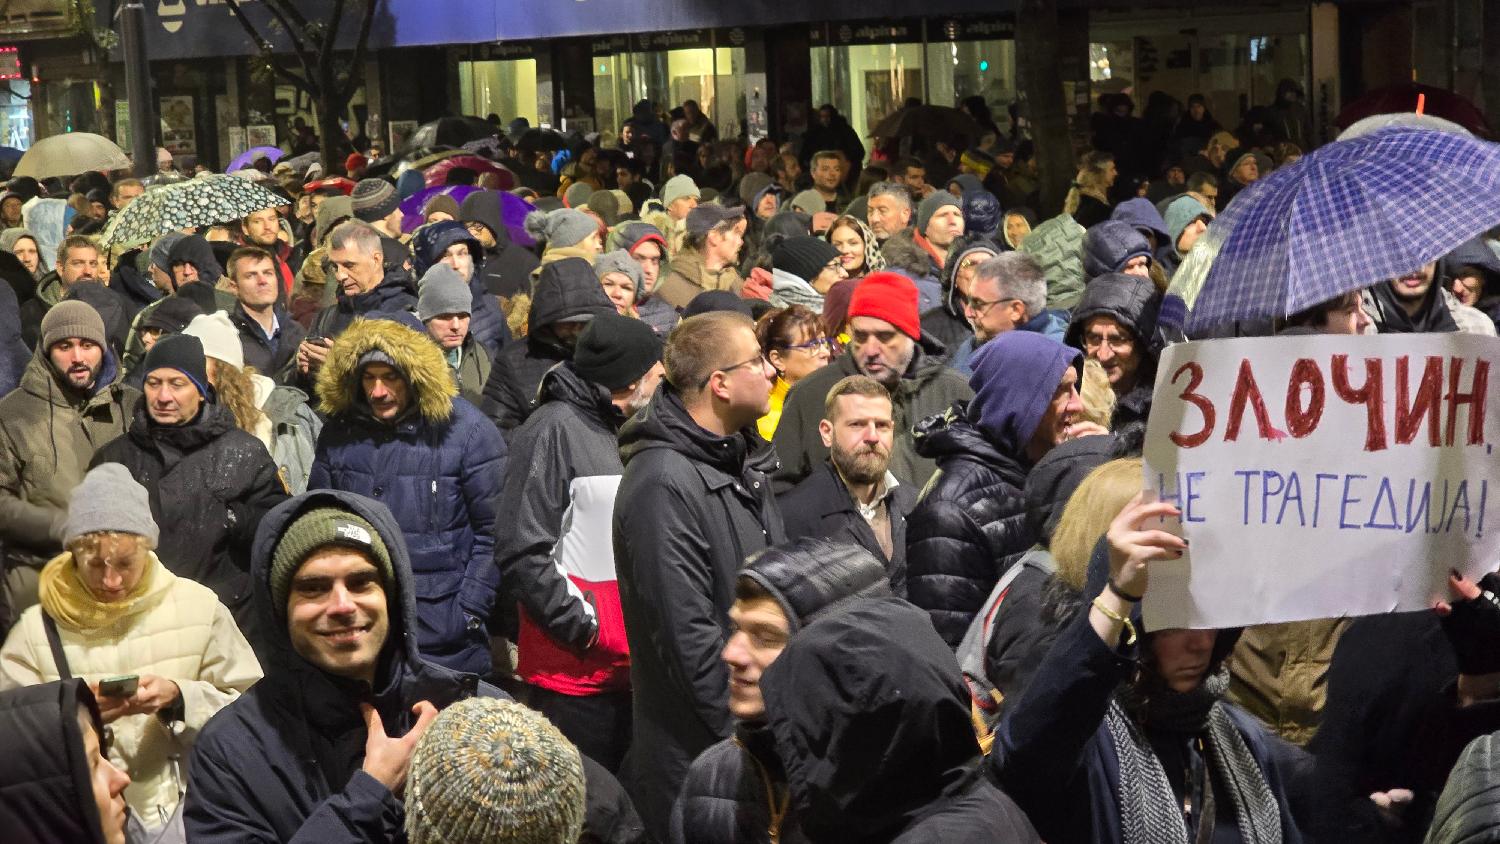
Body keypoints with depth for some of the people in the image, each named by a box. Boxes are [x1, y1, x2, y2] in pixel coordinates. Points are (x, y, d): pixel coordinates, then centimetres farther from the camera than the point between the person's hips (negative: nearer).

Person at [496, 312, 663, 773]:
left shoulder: (610, 433, 19)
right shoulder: (555, 429, -10)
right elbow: (521, 553, -16)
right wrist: (585, 626, -15)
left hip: (621, 670, 9)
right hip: (572, 671, -9)